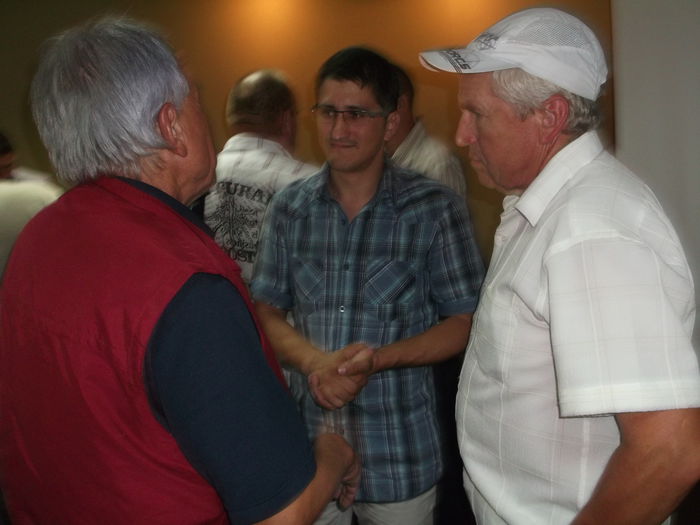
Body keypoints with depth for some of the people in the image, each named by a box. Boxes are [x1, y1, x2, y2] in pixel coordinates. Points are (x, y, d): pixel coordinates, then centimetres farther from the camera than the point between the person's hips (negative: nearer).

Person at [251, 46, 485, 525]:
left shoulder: (434, 208, -8)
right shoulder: (289, 208, 1)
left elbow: (465, 321, -6)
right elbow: (267, 312, 5)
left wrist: (378, 359, -20)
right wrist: (315, 362, -15)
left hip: (401, 455, -2)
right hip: (309, 443, 3)